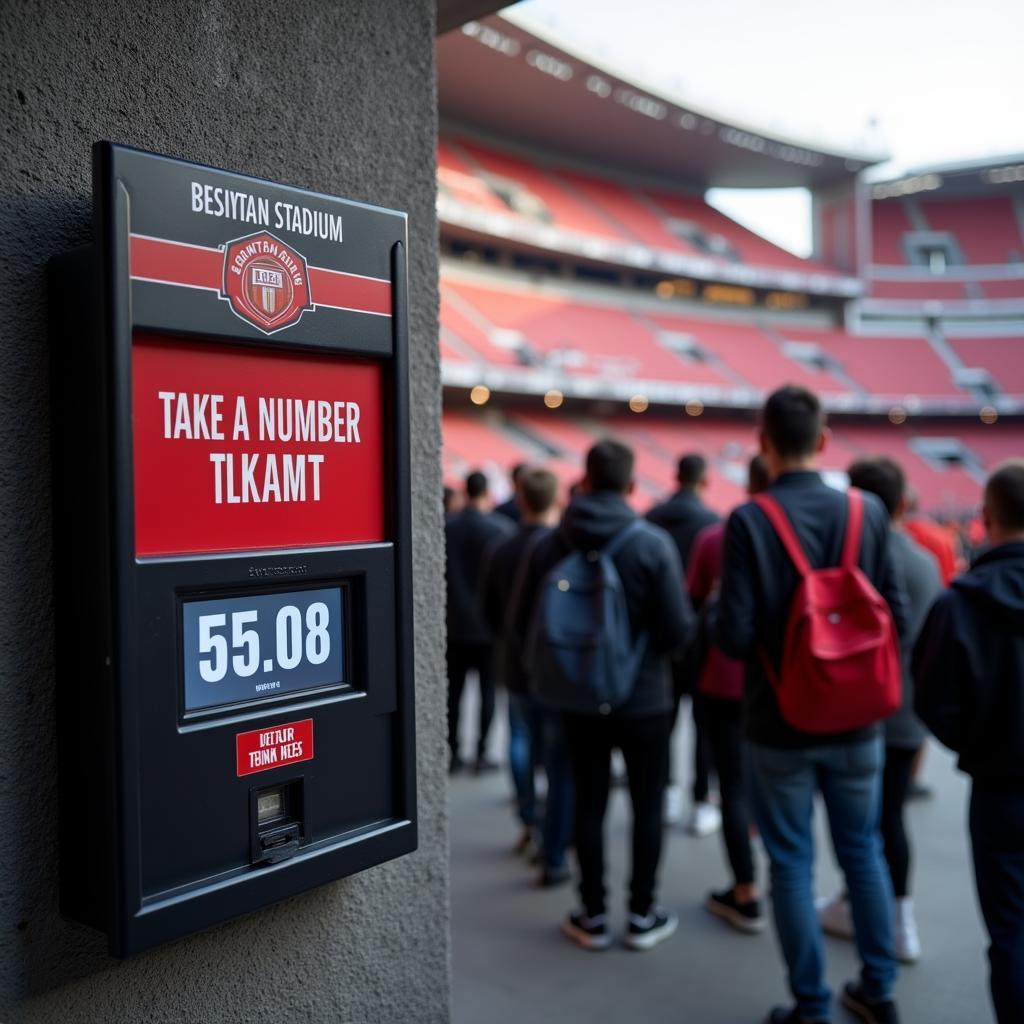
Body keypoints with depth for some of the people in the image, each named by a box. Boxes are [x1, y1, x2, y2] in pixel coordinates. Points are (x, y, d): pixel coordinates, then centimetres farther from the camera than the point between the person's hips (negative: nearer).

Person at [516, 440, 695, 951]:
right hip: (644, 699, -2)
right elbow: (678, 629, -16)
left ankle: (592, 916, 22)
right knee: (647, 805, 13)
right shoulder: (653, 543, -15)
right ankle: (642, 916, 22)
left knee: (588, 803, 13)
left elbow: (527, 618, -1)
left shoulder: (550, 544, -7)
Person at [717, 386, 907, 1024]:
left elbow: (734, 636, -19)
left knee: (792, 865, 10)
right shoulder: (868, 512, -7)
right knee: (864, 852, 20)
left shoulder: (748, 522, -17)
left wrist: (717, 612, 3)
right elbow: (896, 616, -4)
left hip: (780, 722, -3)